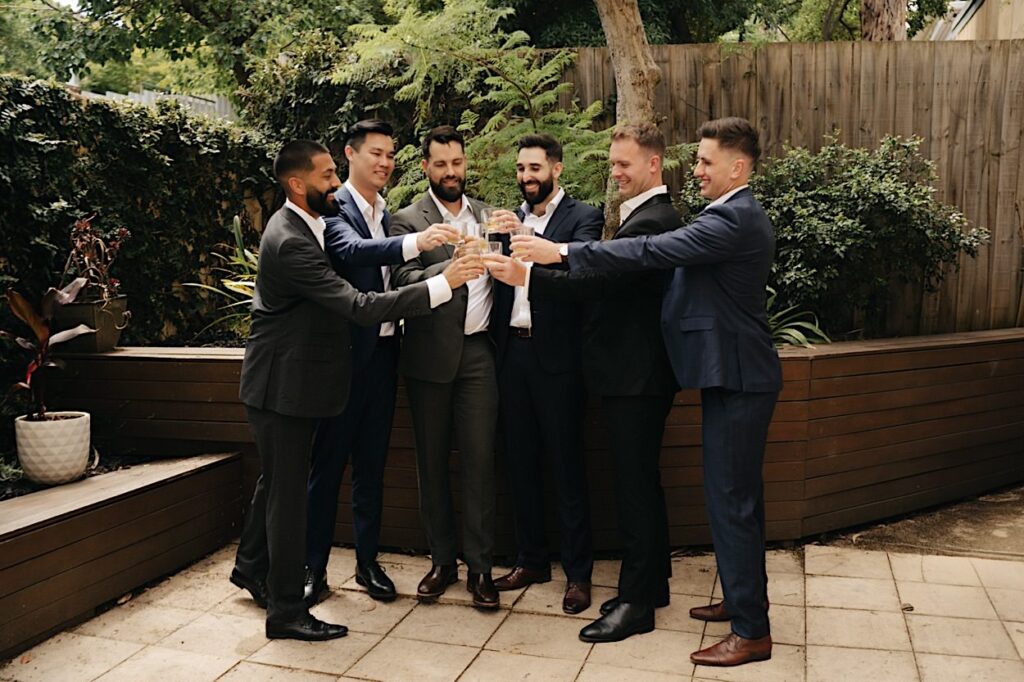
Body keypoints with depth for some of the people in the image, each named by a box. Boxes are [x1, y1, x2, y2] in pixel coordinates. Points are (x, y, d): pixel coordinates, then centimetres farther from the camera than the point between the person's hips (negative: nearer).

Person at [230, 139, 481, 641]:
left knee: (277, 480, 23)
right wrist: (443, 284, -31)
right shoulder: (290, 242, -26)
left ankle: (251, 566, 44)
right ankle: (286, 612, 15)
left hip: (292, 378, 10)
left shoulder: (304, 223, 7)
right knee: (287, 491, 1)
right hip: (282, 384, -10)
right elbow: (358, 306, -31)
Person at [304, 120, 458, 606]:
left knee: (372, 463, 13)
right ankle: (313, 567, 15)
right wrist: (415, 242, -42)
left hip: (383, 351, 7)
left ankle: (367, 561, 24)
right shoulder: (333, 208, -8)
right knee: (327, 463, 3)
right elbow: (352, 251, -28)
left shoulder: (389, 215, 14)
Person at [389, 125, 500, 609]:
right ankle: (442, 560, 21)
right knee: (431, 462, 8)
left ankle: (480, 567, 9)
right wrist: (453, 266, -29)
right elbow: (405, 281, -14)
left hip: (477, 351, 2)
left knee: (479, 460, 0)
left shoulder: (486, 214, 13)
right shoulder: (407, 220, 1)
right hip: (430, 355, -1)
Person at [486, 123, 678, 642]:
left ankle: (636, 602, 11)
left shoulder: (652, 220, -17)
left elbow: (601, 280, -27)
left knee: (635, 483, -2)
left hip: (637, 375, -11)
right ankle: (652, 584, 31)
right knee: (640, 480, 18)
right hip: (631, 371, 11)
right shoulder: (642, 216, 16)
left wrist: (527, 277, -30)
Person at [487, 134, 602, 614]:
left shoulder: (582, 217, -2)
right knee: (521, 462, 13)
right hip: (512, 352, 5)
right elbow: (499, 280, 9)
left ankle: (578, 572, 13)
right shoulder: (510, 219, 13)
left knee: (567, 465, 2)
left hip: (556, 356, -5)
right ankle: (531, 560, 27)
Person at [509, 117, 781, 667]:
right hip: (733, 373, 11)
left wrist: (564, 252, -22)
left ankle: (751, 631, 8)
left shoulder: (733, 219, -19)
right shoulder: (739, 215, 15)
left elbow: (652, 252, -25)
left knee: (731, 498, -4)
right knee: (736, 495, 18)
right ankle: (744, 597, 33)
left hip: (737, 378, -11)